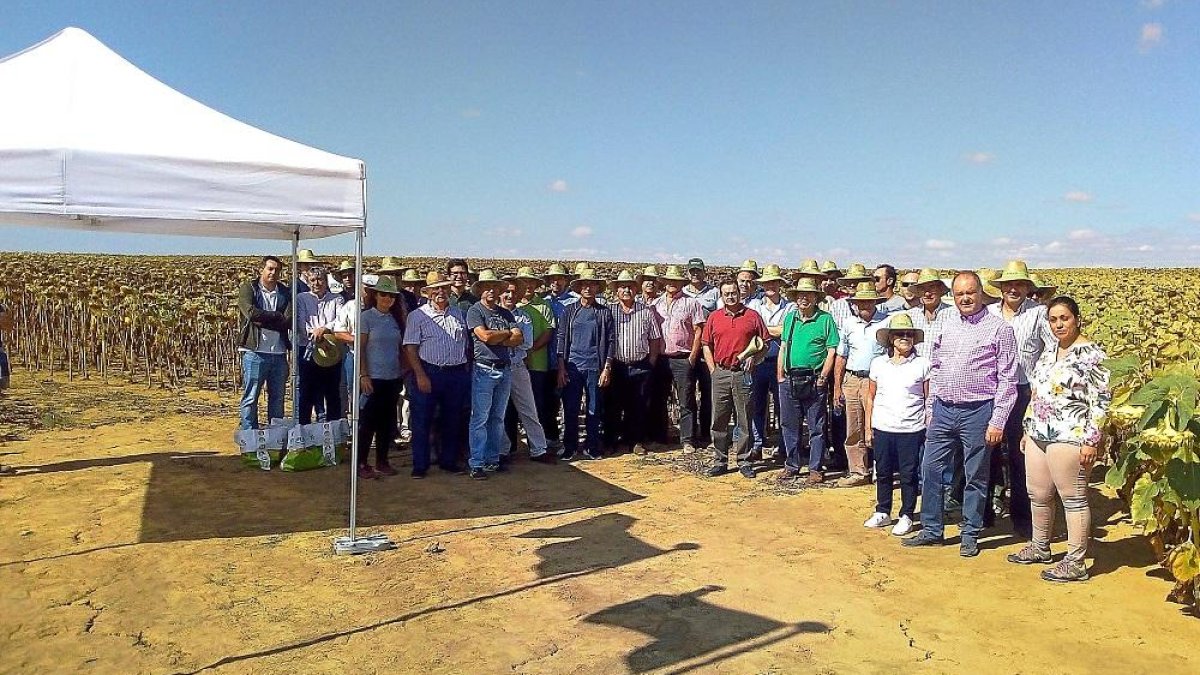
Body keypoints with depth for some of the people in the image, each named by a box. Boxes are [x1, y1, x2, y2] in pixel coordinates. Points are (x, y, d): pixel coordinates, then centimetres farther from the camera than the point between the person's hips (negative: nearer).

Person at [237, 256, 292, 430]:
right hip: (255, 352, -4)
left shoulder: (285, 293, 11)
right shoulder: (248, 289, 3)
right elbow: (251, 313, -16)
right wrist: (276, 316, -7)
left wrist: (263, 320, -11)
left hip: (279, 352, 4)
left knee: (277, 397, 11)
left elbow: (289, 321, -4)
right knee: (250, 397, 1)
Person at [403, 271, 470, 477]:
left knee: (453, 421, 11)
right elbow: (410, 348, -6)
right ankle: (420, 465, 10)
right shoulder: (418, 316, 0)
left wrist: (467, 371, 8)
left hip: (458, 374, 4)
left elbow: (467, 345, 17)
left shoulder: (459, 314, 13)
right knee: (422, 421, 1)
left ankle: (448, 461, 24)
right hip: (429, 373, -4)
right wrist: (420, 375, -14)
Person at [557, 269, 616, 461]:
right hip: (573, 366, 1)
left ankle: (592, 448, 15)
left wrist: (607, 369, -5)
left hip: (595, 367, -1)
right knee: (570, 410, 3)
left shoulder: (604, 313, 4)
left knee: (594, 410, 5)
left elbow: (611, 341, 2)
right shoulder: (569, 311, 6)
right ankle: (569, 447, 14)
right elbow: (562, 338, 4)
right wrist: (561, 368, -3)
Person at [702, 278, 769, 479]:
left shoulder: (752, 316, 3)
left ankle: (744, 462, 13)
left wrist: (753, 357, -7)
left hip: (743, 374, -2)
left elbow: (765, 343, 7)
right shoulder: (714, 317, 9)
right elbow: (706, 345, 11)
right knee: (719, 420, 6)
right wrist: (713, 369, 3)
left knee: (744, 420, 4)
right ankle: (719, 461, 15)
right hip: (721, 373, 2)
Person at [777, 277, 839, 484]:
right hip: (789, 380, 5)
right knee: (789, 425, 11)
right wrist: (780, 376, 8)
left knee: (816, 427, 3)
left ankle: (815, 469, 12)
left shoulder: (825, 319, -2)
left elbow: (832, 351, -5)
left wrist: (823, 377, -12)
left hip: (814, 381, -4)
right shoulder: (789, 318, 12)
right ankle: (791, 466, 23)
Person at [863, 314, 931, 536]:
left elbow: (929, 399, 1)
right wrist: (868, 428, 7)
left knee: (909, 475, 5)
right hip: (882, 428, 3)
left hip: (912, 430, -2)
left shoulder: (922, 365, -2)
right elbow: (870, 397, 10)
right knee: (883, 473, 12)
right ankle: (882, 512, 26)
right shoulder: (878, 364, 5)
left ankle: (906, 516, 18)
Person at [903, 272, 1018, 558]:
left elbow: (1007, 380, -7)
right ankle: (931, 530, 20)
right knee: (930, 469, 7)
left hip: (977, 412, -5)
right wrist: (930, 409, 12)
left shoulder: (999, 328, -5)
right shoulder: (948, 327, 11)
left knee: (975, 476, 6)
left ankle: (970, 535, 20)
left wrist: (997, 421, -11)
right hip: (943, 410, 5)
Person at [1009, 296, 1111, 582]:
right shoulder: (1049, 352, 14)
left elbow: (1100, 401, -13)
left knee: (1073, 499, 0)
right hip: (1039, 436, 8)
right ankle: (1039, 548, 33)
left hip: (1069, 438, -8)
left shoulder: (1090, 354, -10)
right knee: (1038, 495, 16)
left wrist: (1091, 441, -17)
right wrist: (1028, 430, 20)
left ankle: (1075, 564, 8)